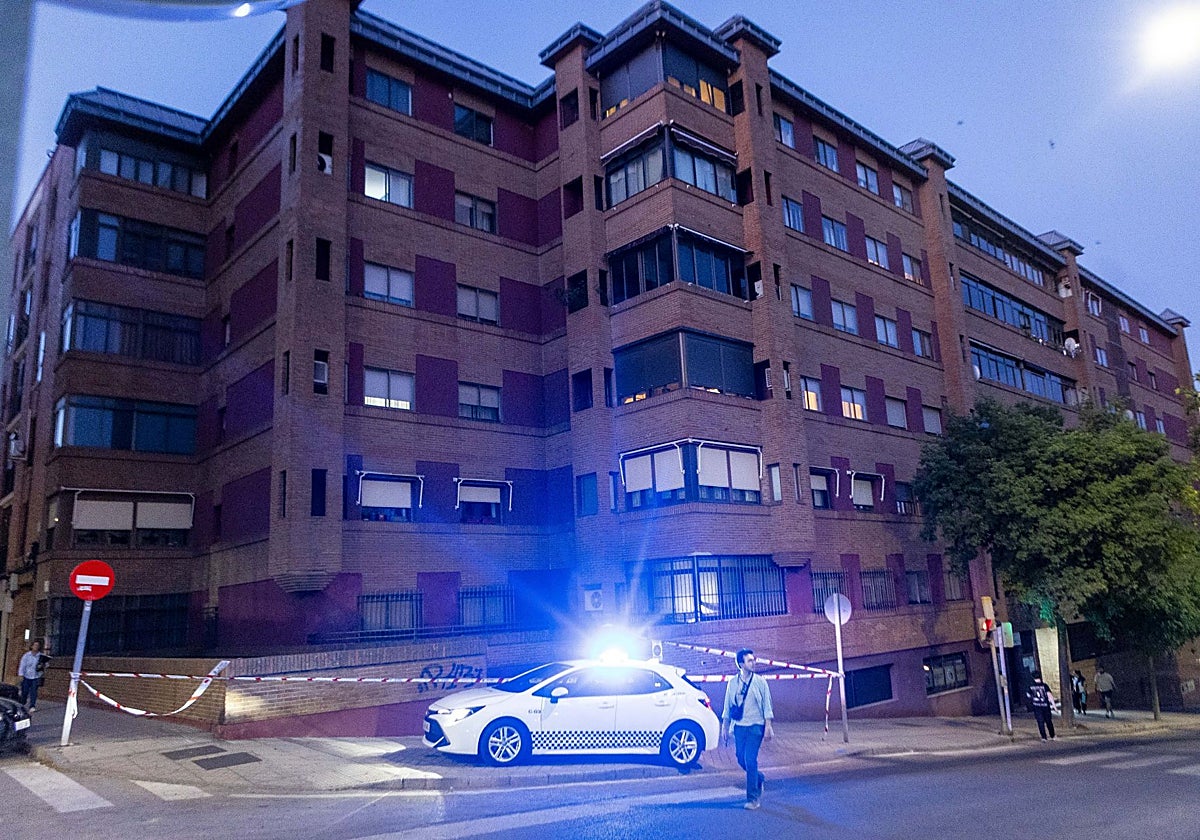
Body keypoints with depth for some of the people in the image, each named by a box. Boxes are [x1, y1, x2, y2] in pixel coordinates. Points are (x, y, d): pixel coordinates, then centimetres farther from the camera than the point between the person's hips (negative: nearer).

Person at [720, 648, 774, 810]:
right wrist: (724, 728, 10)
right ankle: (759, 779, 37)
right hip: (739, 727, 4)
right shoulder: (732, 683, 4)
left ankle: (753, 798, 2)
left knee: (750, 760, -9)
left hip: (755, 726, -3)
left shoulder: (760, 681, -3)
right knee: (741, 759, 8)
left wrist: (768, 727, -7)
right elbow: (727, 707, 11)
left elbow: (767, 706, -1)